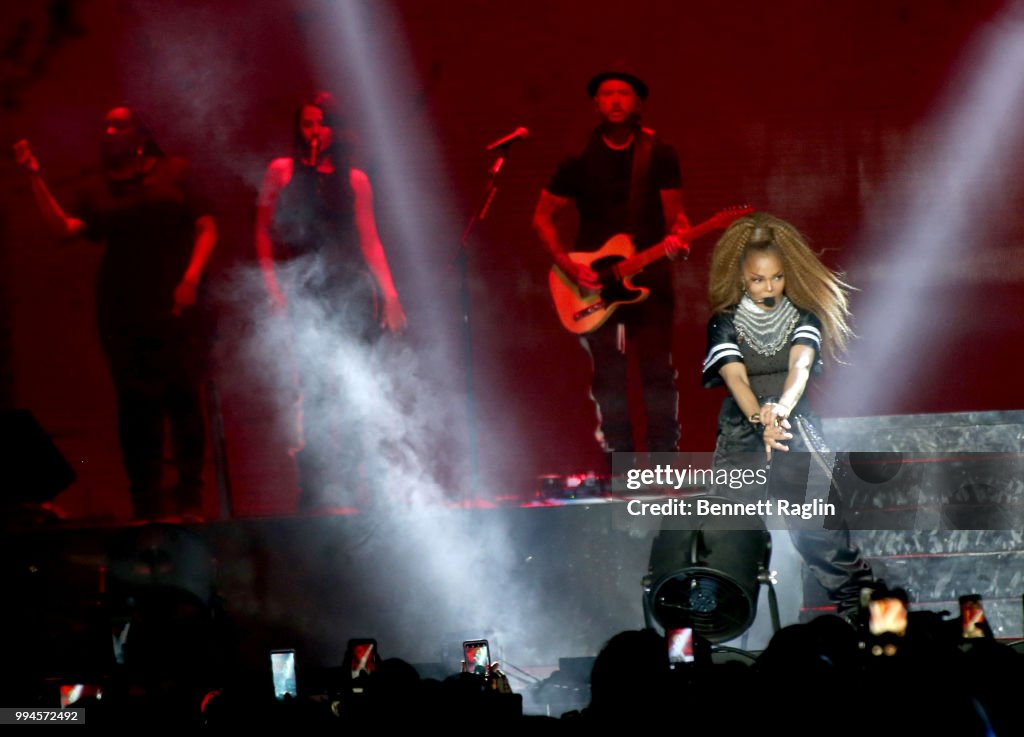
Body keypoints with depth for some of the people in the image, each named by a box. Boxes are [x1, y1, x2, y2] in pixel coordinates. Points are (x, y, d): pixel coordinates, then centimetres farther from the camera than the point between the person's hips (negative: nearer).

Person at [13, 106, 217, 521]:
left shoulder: (174, 173, 7)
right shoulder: (98, 189, 14)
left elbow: (206, 227, 3)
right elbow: (64, 227, -1)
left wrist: (191, 276, -10)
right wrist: (35, 178, -7)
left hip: (175, 305, -2)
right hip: (121, 311, 2)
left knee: (184, 396, -7)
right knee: (134, 404, -1)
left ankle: (190, 499, -2)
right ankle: (146, 504, 1)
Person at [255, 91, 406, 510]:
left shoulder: (354, 179, 15)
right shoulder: (282, 171, 10)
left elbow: (370, 240, 13)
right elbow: (264, 230, 8)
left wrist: (388, 291, 3)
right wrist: (273, 284, -3)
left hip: (349, 288, 2)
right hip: (304, 294, -2)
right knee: (318, 385, -13)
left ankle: (341, 488, 0)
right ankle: (318, 492, -11)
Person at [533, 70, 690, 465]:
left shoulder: (659, 155, 4)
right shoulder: (580, 160, 1)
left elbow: (673, 213, 7)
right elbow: (542, 217, 6)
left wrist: (676, 236, -17)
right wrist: (568, 266, -6)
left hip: (648, 275, 0)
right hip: (593, 282, 0)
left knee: (658, 373, -6)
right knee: (608, 379, 1)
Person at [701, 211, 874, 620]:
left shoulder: (804, 317, 3)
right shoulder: (725, 323, 1)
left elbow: (801, 366, -15)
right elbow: (735, 377, -15)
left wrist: (782, 407, -38)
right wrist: (760, 419, -35)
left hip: (798, 431, 0)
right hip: (742, 434, 0)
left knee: (821, 530, -10)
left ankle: (856, 605, -4)